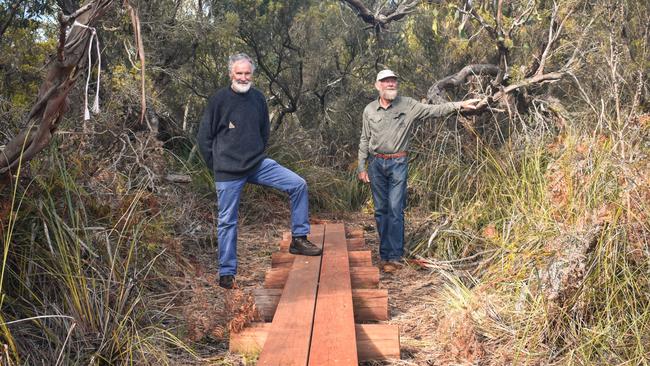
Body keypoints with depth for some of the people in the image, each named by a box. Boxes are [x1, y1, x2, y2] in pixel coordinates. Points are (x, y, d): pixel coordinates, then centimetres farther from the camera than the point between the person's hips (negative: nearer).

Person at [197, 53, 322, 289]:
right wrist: (218, 165, -1)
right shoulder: (219, 99, -9)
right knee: (227, 222, 4)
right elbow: (204, 138, -3)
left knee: (298, 185, -10)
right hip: (228, 172, -4)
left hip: (258, 164, 4)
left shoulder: (258, 98, 3)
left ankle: (298, 239, 0)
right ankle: (226, 273, 16)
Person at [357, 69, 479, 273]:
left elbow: (434, 110, -6)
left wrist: (459, 105, -17)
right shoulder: (370, 110, 5)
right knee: (380, 210, 7)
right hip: (376, 163, 2)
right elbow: (364, 140, 10)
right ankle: (384, 254, 17)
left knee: (395, 210, -7)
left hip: (398, 163, -2)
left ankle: (394, 257, -2)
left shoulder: (408, 106, 0)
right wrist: (361, 167, 7)